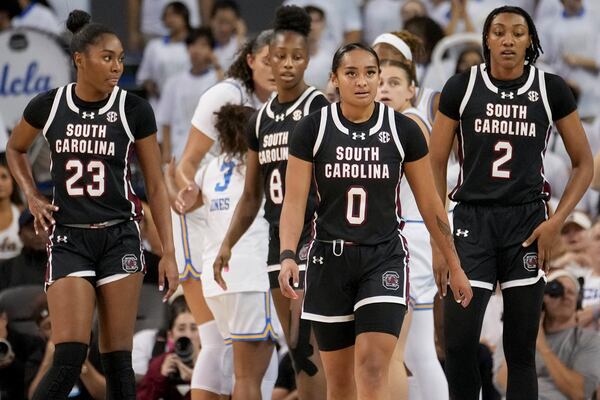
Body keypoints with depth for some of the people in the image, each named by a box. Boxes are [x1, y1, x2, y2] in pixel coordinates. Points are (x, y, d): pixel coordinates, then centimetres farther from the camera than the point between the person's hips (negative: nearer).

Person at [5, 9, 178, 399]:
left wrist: (169, 253, -2)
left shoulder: (134, 110, -3)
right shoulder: (48, 106, -1)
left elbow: (156, 186, 2)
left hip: (120, 238, 0)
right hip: (68, 239, 0)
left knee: (118, 358, 0)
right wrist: (32, 196, 5)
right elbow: (15, 149, 21)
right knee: (70, 356, -13)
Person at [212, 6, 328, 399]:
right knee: (296, 348, 7)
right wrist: (228, 244, 13)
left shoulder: (318, 109, -7)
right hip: (279, 235, 7)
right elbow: (252, 196, 20)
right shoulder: (261, 120, 14)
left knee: (302, 343, -14)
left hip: (312, 234, -7)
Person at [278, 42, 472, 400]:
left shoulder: (403, 130, -3)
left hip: (384, 259, -1)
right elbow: (295, 201, -6)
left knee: (373, 370, -17)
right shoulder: (312, 130, -3)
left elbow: (430, 204, 5)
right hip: (330, 259, 1)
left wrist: (455, 267, 8)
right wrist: (288, 256, -22)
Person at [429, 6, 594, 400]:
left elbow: (584, 164, 7)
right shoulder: (462, 87, 0)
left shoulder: (551, 89, 1)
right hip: (472, 220, 0)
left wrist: (556, 222, -6)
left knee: (521, 349, 3)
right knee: (458, 344, -9)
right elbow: (436, 165, 4)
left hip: (527, 222, 0)